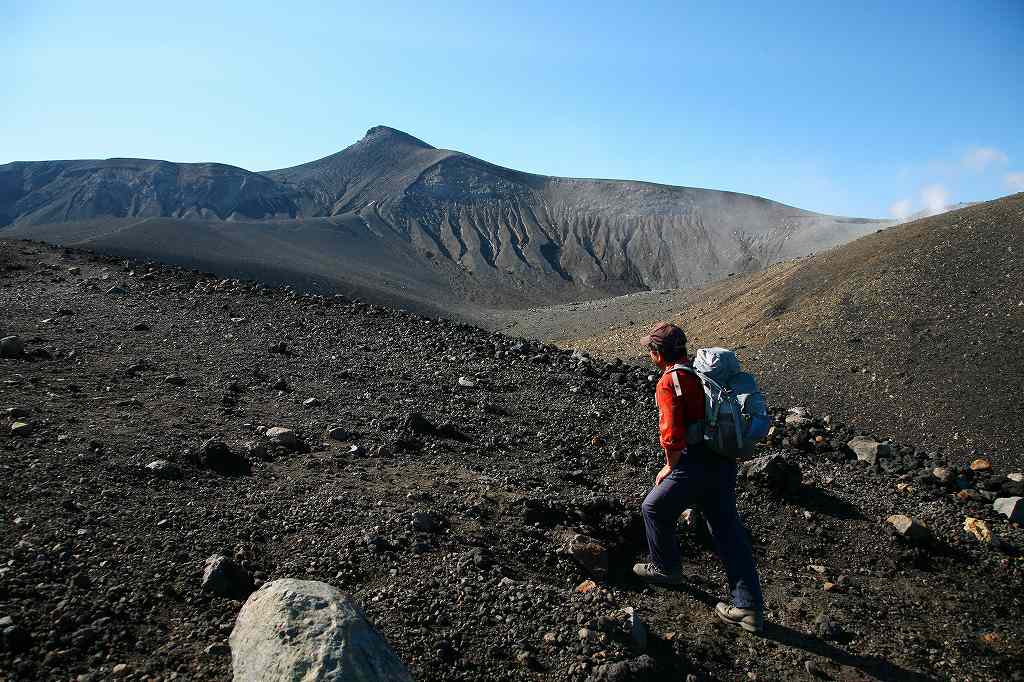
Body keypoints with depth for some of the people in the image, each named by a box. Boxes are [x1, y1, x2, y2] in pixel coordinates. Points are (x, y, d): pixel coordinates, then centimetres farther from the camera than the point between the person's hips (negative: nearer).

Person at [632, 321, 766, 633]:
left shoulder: (669, 382, -15)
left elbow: (672, 434, -22)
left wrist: (669, 467, -4)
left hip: (694, 465, -8)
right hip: (724, 464, 8)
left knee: (655, 509, 17)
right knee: (729, 532, 14)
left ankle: (666, 568, 35)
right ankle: (750, 608, 18)